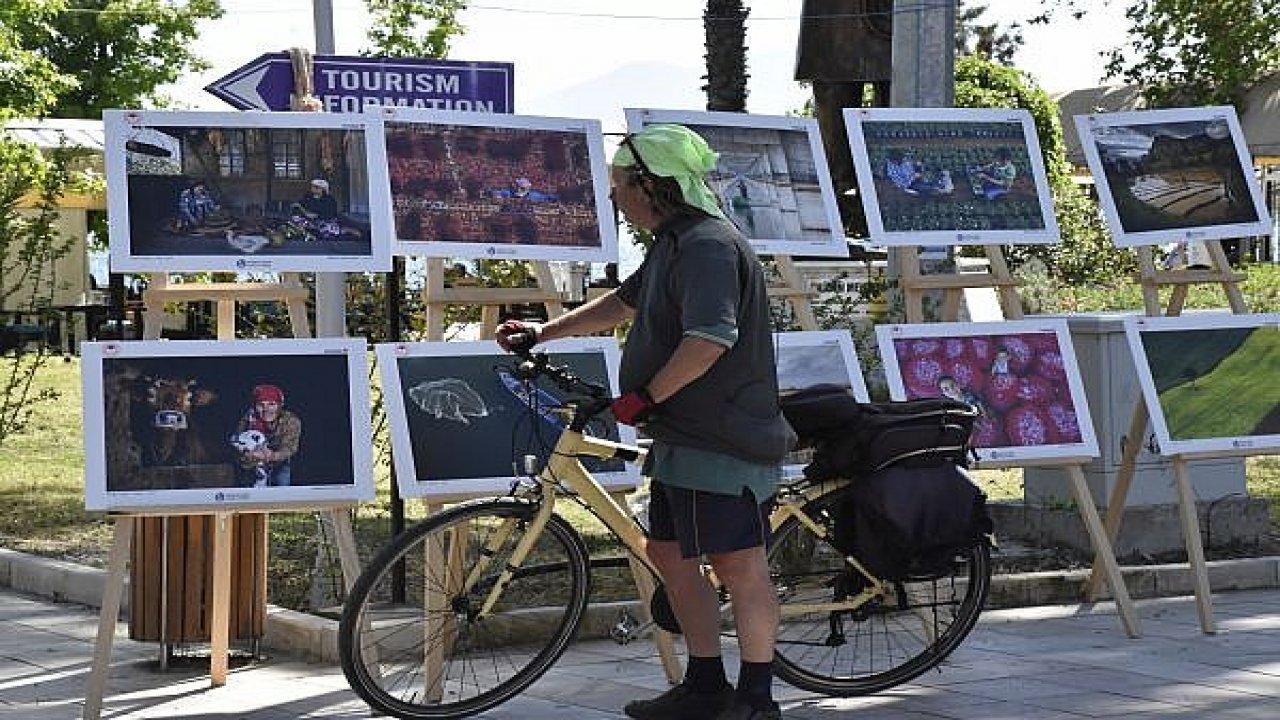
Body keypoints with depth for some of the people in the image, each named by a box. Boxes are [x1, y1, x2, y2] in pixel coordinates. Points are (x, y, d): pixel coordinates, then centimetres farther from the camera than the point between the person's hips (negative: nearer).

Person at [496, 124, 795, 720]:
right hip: (683, 437, 11)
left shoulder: (709, 246, -18)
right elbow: (625, 302, 31)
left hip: (722, 440, -11)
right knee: (668, 552, 15)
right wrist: (541, 333, 30)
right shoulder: (673, 242, 16)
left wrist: (644, 397, -20)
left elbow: (710, 339, -30)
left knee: (739, 566, -5)